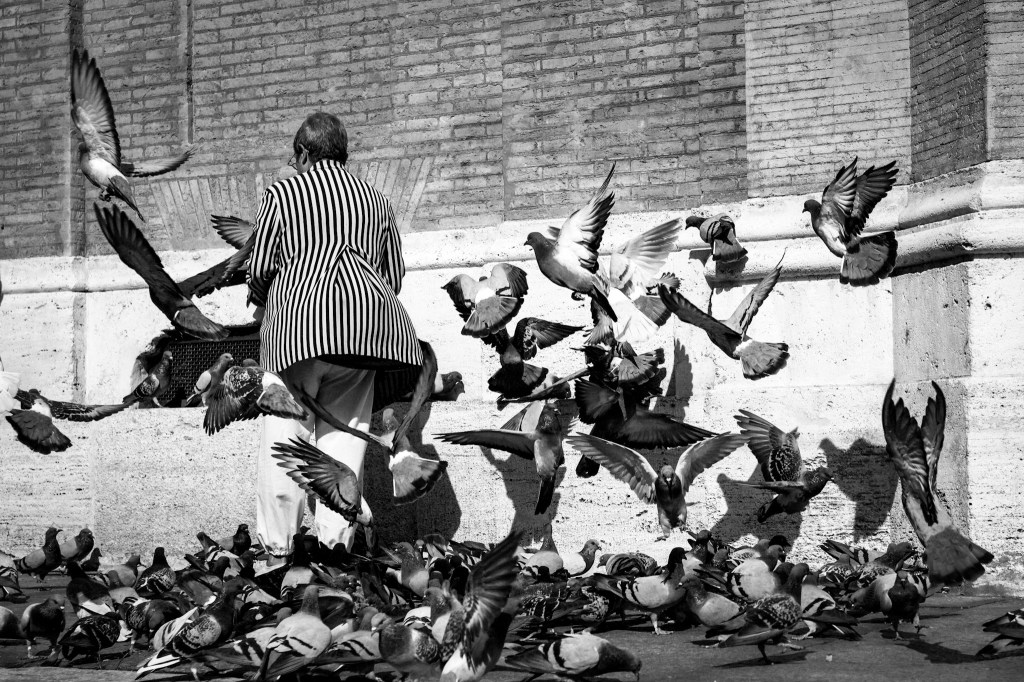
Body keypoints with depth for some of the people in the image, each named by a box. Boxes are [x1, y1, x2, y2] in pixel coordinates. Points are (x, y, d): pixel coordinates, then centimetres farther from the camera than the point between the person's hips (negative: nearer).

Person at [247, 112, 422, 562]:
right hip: (361, 324, 3)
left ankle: (278, 547, -1)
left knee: (285, 432, 0)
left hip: (298, 316, -3)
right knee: (345, 433, 4)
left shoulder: (282, 193, 10)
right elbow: (394, 274, 19)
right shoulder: (374, 198, 21)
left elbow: (260, 268, 5)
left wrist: (262, 301, 24)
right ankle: (336, 546, 0)